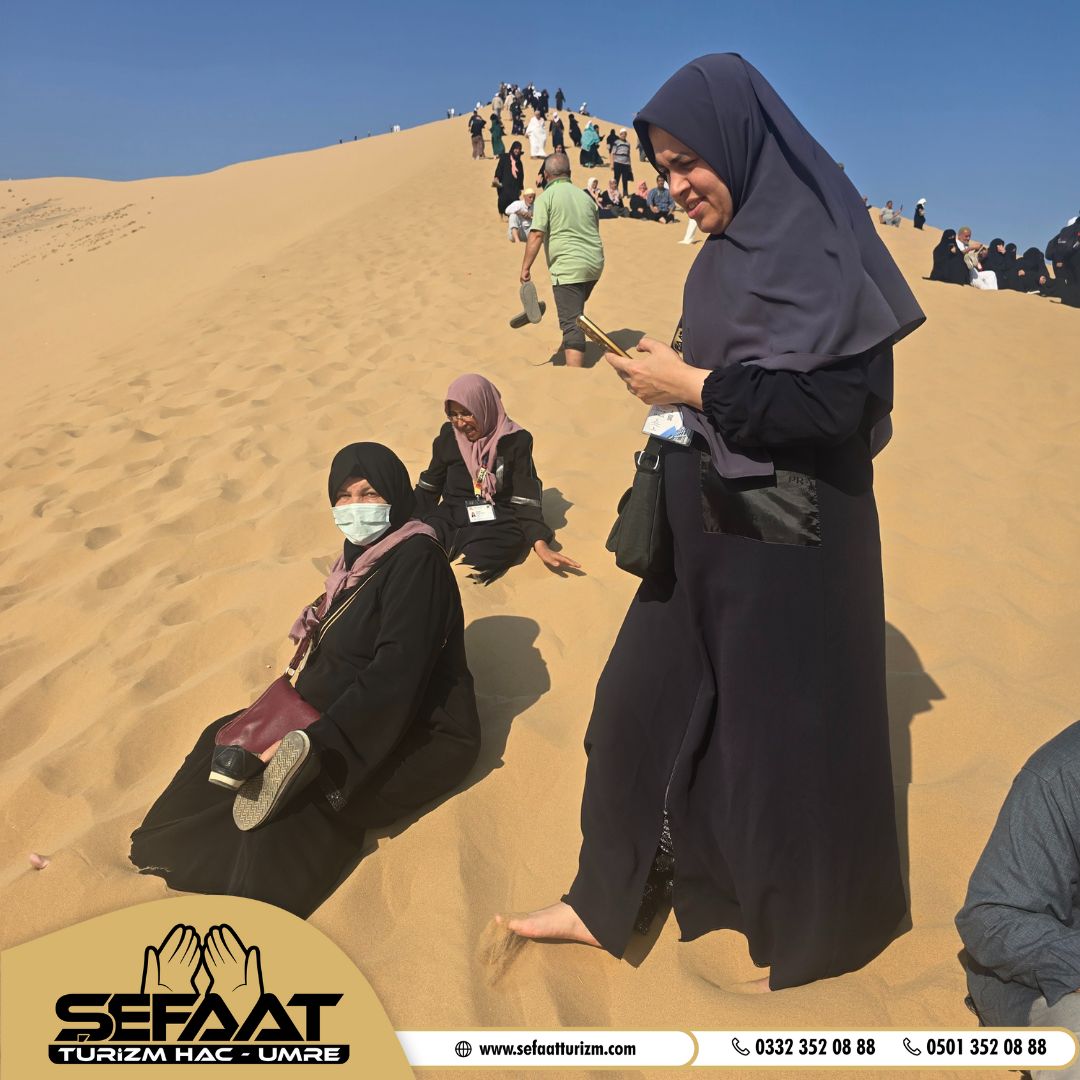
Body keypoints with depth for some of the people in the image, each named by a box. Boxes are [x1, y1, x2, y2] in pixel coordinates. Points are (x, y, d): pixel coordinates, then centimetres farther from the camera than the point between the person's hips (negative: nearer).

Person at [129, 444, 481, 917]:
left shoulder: (417, 560, -22)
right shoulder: (362, 553, 6)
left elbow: (396, 671, -30)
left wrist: (312, 743, -35)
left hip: (419, 734, -9)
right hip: (356, 710, 9)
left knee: (297, 798, -27)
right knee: (228, 739, 4)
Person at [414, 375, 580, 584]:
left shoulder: (516, 441, -5)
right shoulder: (448, 435, 6)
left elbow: (525, 499, -7)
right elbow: (430, 485, 16)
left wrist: (540, 544, -20)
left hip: (497, 523, -3)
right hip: (450, 516, 4)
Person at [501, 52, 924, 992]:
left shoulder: (817, 248, -16)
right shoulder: (727, 252, 10)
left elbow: (833, 404, -22)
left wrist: (693, 386, -20)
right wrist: (672, 374, 3)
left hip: (789, 536, -9)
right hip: (710, 527, 9)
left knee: (788, 724, 7)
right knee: (644, 704, 13)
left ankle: (817, 926, 35)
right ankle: (610, 899, 32)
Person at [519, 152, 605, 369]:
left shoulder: (546, 197, -5)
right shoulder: (585, 196, 14)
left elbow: (536, 235, -14)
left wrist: (526, 267, -11)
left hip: (567, 268, -7)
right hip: (595, 265, 7)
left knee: (571, 323, -9)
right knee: (576, 312, 28)